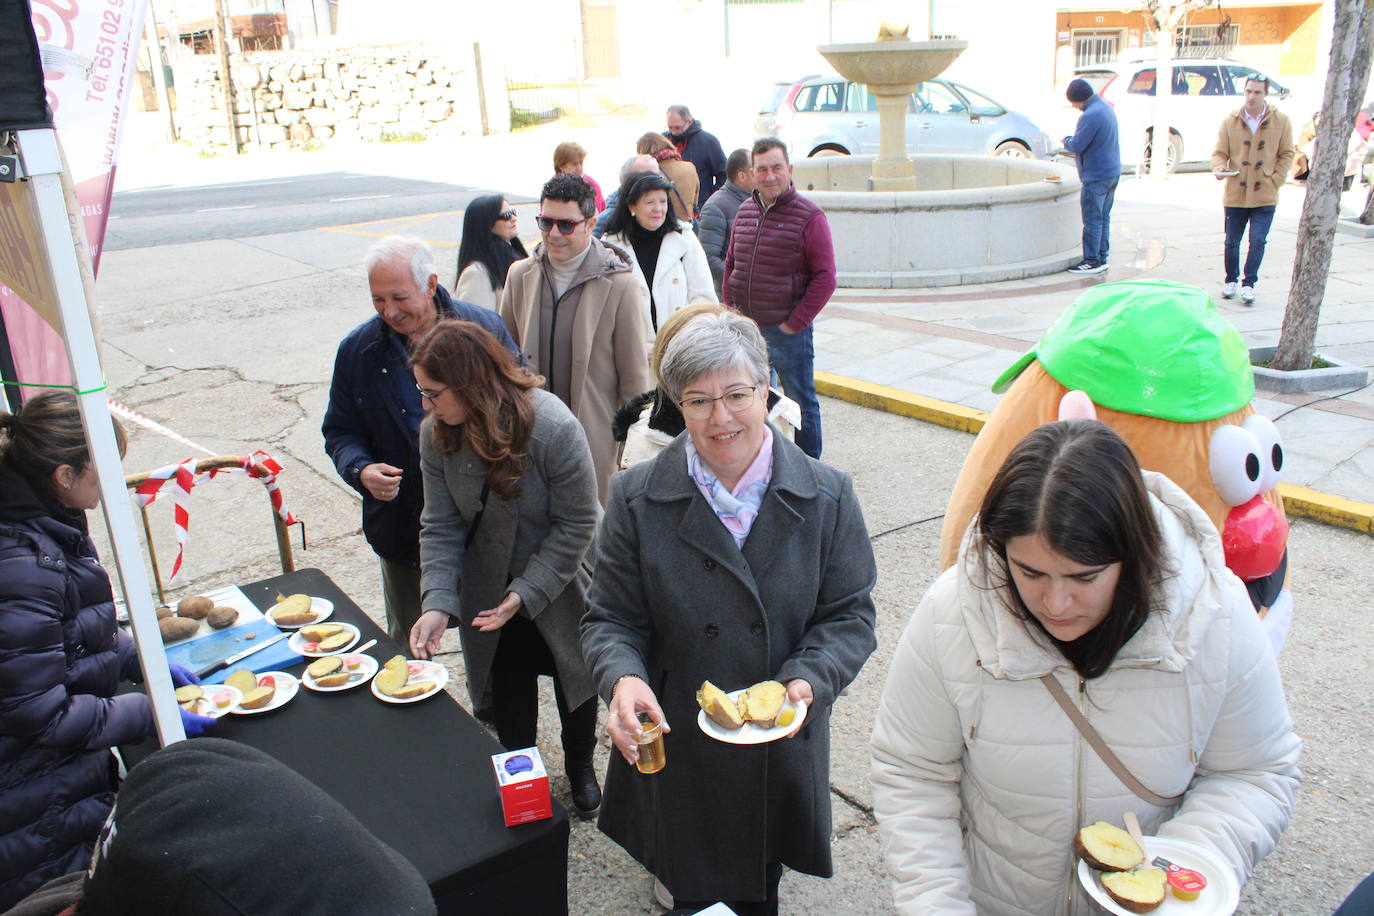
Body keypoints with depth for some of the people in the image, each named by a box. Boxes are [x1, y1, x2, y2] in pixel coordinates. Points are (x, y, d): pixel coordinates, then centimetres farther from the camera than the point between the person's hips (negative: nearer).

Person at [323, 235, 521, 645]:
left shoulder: (484, 328, -7)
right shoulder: (358, 350, -2)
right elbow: (340, 431, 6)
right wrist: (361, 469, -16)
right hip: (403, 529, 2)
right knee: (407, 646, 19)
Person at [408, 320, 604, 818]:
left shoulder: (554, 427, -30)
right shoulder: (436, 434, -14)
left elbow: (576, 524, -23)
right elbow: (440, 526, -11)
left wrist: (526, 593, -24)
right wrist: (437, 602, -24)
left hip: (561, 585, -3)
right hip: (491, 589, 3)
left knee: (574, 676, 16)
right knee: (508, 684, 13)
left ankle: (581, 767, 43)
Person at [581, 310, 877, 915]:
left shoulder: (827, 497, -7)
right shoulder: (637, 499, -8)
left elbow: (848, 615, -3)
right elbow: (610, 620, -4)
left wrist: (809, 680, -21)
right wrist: (623, 679, -25)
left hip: (782, 749, 1)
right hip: (675, 748, 0)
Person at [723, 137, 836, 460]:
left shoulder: (809, 216, -9)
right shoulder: (745, 211, 8)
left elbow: (825, 277, -11)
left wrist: (795, 323, -13)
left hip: (788, 330, -5)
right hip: (744, 327, 6)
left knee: (800, 402, 7)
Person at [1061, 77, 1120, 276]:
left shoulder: (1090, 116, -19)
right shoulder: (1106, 108, 13)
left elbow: (1077, 146, -20)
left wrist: (1066, 140, 1)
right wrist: (1071, 142, 13)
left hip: (1096, 175, -10)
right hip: (1112, 172, 10)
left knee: (1092, 219, -4)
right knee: (1103, 218, 13)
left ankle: (1092, 261, -1)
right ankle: (1102, 258, 18)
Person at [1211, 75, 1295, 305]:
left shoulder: (1281, 121, 1)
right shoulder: (1230, 121, 1)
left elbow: (1287, 155, 6)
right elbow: (1220, 152, 2)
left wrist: (1275, 180, -5)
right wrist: (1219, 168, -20)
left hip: (1265, 197, -1)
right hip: (1235, 195, 1)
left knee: (1258, 241, -7)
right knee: (1232, 242, 10)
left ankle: (1249, 284, 6)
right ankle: (1231, 280, 29)